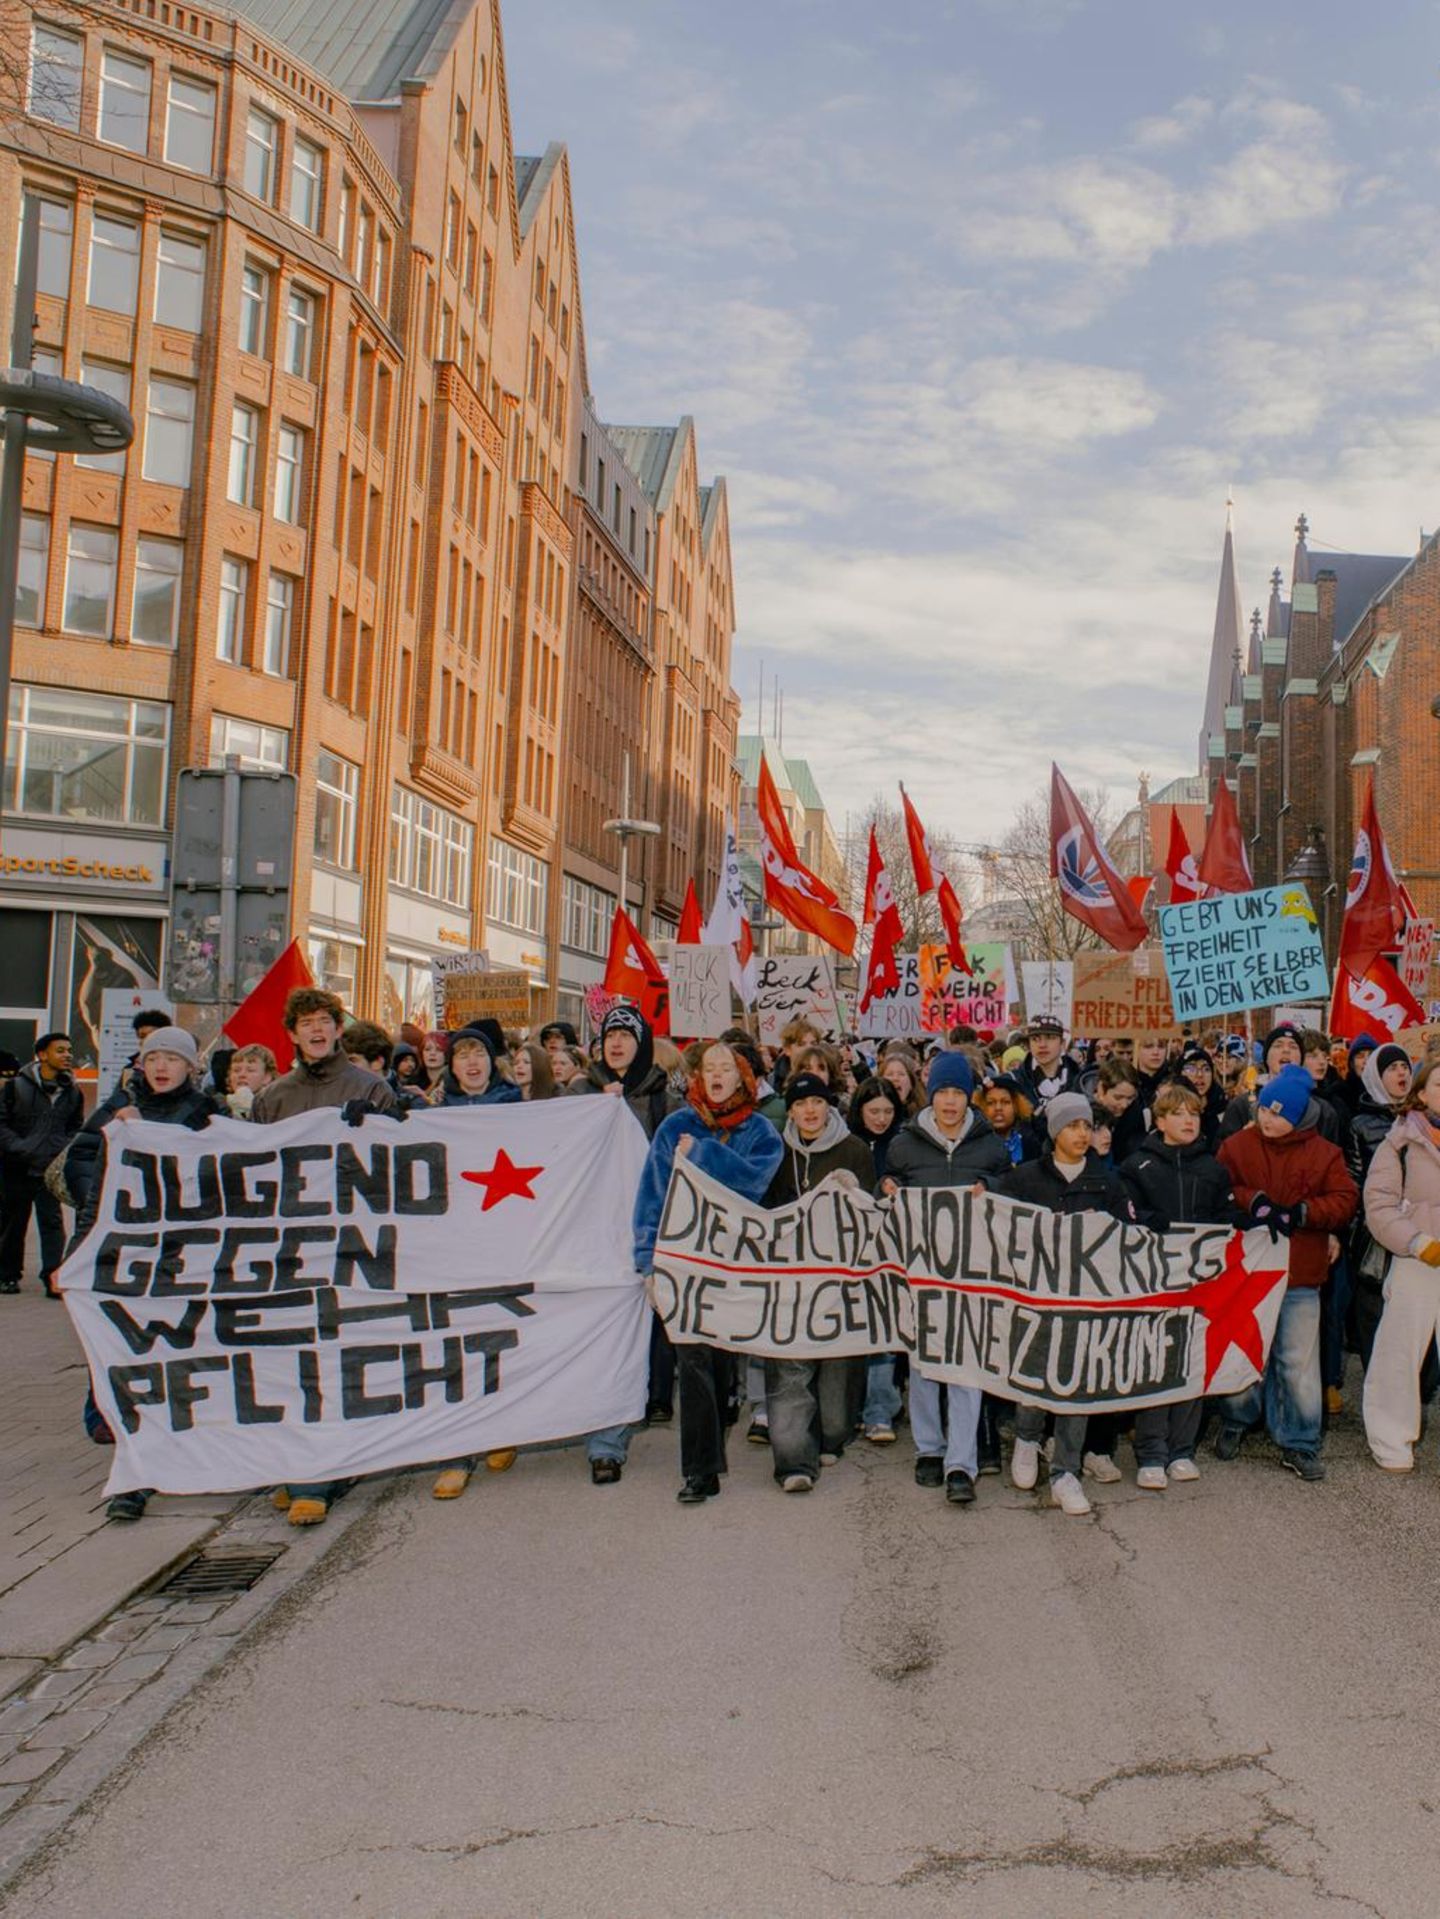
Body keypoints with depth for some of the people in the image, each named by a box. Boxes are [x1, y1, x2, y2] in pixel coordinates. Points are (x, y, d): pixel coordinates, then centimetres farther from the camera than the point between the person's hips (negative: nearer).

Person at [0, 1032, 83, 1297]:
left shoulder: (73, 1092, 7)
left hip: (52, 1169, 1)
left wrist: (65, 1149, -2)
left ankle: (53, 1276, -9)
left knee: (52, 1221, -7)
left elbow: (76, 1128, 16)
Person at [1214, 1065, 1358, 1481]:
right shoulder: (1236, 1146, 1)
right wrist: (1254, 1201, -21)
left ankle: (1299, 1443, 14)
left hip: (1300, 1275, 0)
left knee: (1299, 1362, 2)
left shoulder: (1324, 1153, 3)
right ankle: (1236, 1420, 32)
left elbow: (1344, 1200, -4)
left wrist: (1300, 1212, -18)